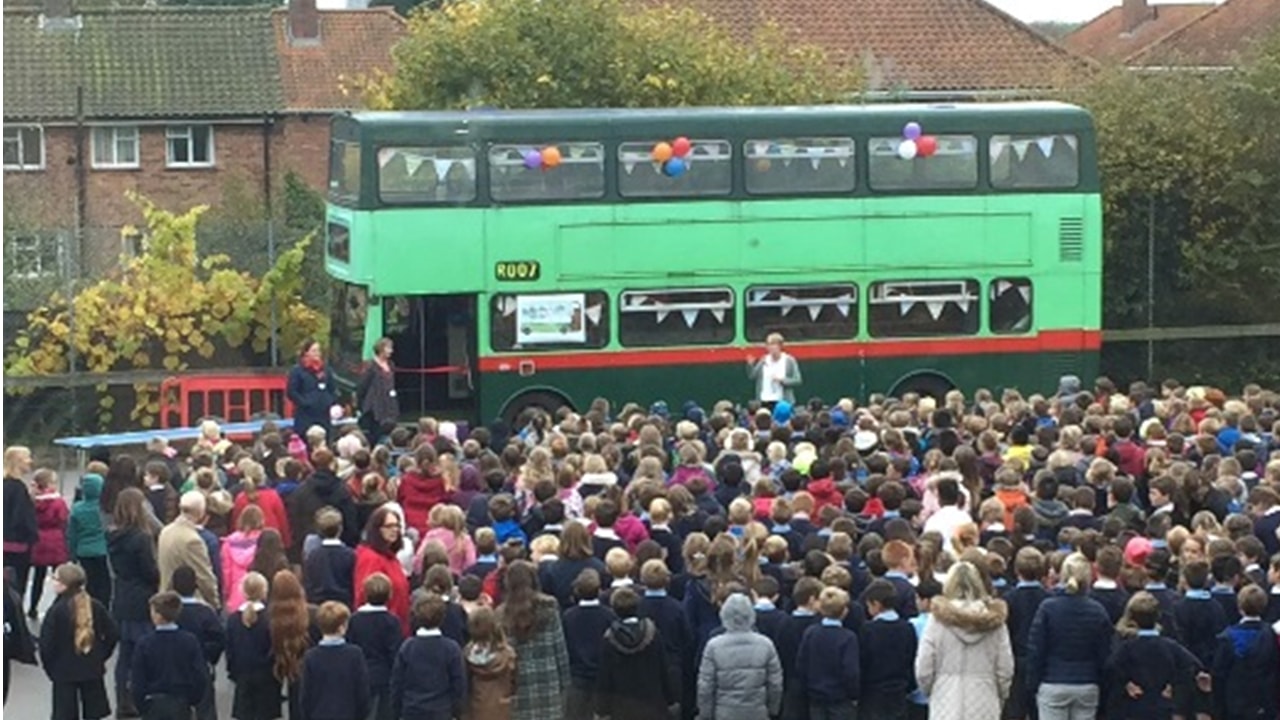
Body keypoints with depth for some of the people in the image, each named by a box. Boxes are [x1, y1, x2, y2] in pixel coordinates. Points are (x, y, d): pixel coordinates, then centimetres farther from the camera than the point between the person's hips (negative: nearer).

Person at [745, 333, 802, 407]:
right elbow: (752, 376, 10)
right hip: (764, 401, 3)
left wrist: (782, 380, -16)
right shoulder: (764, 361, 8)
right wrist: (750, 365, -7)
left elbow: (797, 380, -3)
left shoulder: (789, 361, 0)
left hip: (782, 402, -3)